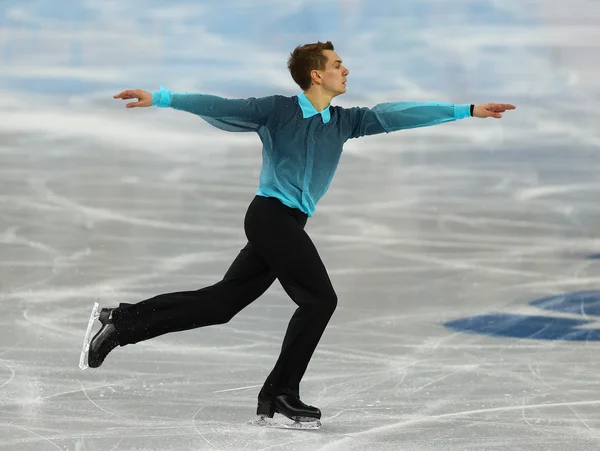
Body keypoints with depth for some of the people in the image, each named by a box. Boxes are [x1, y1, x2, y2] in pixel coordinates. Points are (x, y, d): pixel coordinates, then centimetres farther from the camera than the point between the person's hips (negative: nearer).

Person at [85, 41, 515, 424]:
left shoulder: (343, 121, 11)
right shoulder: (278, 110, -5)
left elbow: (396, 115, 10)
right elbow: (221, 107, -9)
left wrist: (466, 111, 7)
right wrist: (161, 98, -16)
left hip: (289, 225, 7)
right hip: (271, 214, -7)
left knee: (222, 302, 7)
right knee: (320, 299, -10)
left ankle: (124, 321, 11)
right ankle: (281, 393, -2)